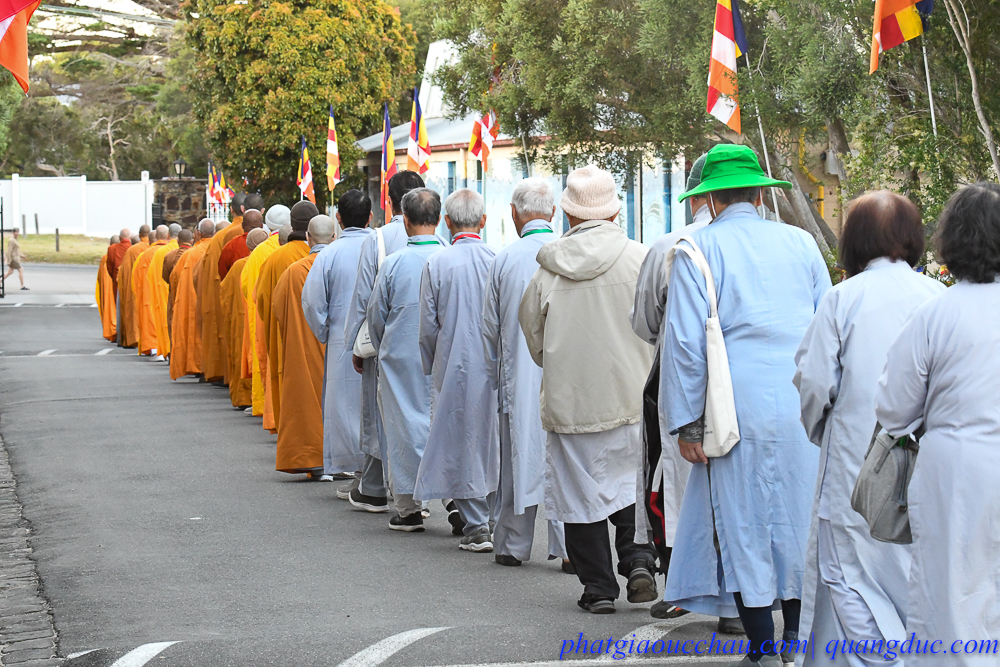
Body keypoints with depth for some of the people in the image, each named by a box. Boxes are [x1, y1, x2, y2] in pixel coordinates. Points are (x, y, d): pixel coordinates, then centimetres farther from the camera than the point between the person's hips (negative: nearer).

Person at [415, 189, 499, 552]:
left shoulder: (436, 263, -7)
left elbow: (428, 326, -3)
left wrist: (432, 368, 12)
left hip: (454, 368, -2)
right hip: (495, 370, 2)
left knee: (460, 444, 4)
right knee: (495, 439, 14)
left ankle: (476, 528, 2)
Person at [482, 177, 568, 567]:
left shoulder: (505, 259, -4)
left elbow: (490, 327, 4)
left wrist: (495, 376, 18)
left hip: (519, 374, 0)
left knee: (519, 455, 8)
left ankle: (513, 545, 16)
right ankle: (569, 546, 1)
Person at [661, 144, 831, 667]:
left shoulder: (699, 248, -2)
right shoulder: (801, 242, 10)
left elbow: (684, 340, -8)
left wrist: (686, 423, -4)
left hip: (743, 410, -4)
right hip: (807, 407, 4)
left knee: (743, 527, 3)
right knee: (799, 519, 14)